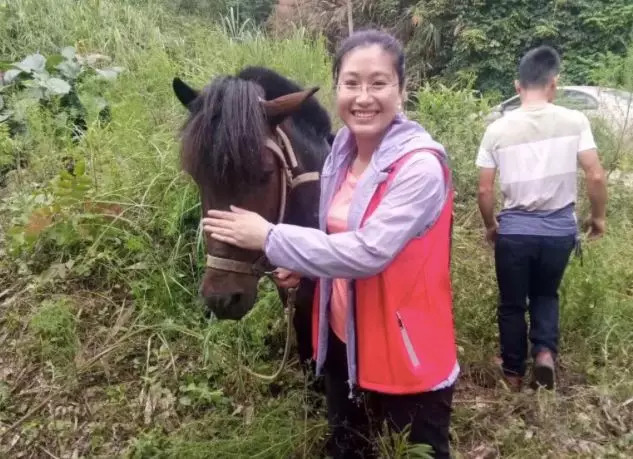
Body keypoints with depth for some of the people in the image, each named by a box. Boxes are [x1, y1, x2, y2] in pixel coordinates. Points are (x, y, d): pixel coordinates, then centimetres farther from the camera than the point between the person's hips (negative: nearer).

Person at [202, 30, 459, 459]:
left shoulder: (421, 165, -22)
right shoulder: (343, 151, 1)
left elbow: (367, 252, -30)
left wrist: (270, 238, -25)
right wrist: (304, 264, -5)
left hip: (408, 352, -7)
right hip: (342, 339, 7)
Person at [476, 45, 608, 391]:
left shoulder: (497, 129, -6)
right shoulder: (574, 121, -7)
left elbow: (484, 190, -4)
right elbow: (596, 176, -7)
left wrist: (490, 226, 12)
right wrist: (598, 217, 10)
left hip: (514, 230, -1)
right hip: (559, 229, 1)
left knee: (512, 304, 17)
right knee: (546, 294, 27)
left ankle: (514, 373, 30)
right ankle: (545, 352, 7)